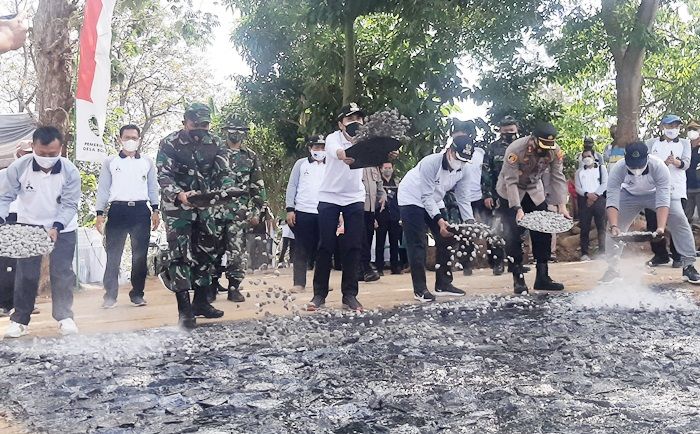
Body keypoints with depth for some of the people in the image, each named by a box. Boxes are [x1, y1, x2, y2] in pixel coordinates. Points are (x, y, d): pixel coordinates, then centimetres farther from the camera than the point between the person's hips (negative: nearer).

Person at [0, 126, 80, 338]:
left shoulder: (70, 172, -20)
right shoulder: (18, 167, -18)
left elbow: (69, 205, -18)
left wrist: (56, 228, -32)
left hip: (62, 228, -1)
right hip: (28, 226, 1)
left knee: (62, 273, 1)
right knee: (25, 274, 4)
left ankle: (65, 317, 12)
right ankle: (20, 320, 13)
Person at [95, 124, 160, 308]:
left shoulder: (147, 162, 12)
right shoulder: (110, 162, 8)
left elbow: (153, 187, 14)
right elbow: (103, 189, 7)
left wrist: (155, 210, 5)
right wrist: (99, 214, 1)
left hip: (141, 210, 1)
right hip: (118, 210, -1)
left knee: (140, 254, 3)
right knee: (113, 254, -3)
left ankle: (137, 293, 12)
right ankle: (110, 295, 3)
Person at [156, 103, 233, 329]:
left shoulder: (214, 143, 2)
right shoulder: (169, 144, -10)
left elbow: (225, 171, -1)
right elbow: (164, 176, -16)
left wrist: (225, 190, -24)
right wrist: (180, 195, -35)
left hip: (206, 206, 5)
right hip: (177, 206, -4)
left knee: (208, 251, 8)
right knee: (181, 254, -10)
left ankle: (201, 302, 20)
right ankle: (184, 309, -8)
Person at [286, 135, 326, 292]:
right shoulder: (301, 164, 7)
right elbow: (292, 186, 5)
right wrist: (290, 209, -4)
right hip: (302, 212, -1)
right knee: (302, 248, 1)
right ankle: (299, 282, 4)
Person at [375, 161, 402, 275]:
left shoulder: (398, 182, 12)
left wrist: (402, 216, 5)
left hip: (395, 217, 3)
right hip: (381, 217, -3)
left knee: (394, 243, 7)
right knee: (380, 243, 0)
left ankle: (395, 267, 13)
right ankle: (379, 268, 4)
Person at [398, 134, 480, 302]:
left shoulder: (464, 171, -13)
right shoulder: (430, 163, -32)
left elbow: (463, 198, -8)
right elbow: (426, 195, -30)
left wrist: (470, 222, -21)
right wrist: (439, 220, -37)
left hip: (434, 202, 7)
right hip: (413, 199, -7)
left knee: (446, 239, 3)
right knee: (417, 244, -11)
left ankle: (443, 284, 14)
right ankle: (420, 289, -6)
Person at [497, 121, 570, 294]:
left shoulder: (555, 151, -20)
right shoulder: (515, 150, -33)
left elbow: (557, 178, -16)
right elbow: (511, 182, -32)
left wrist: (561, 205, -26)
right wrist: (518, 209, -38)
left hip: (534, 191, 4)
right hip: (510, 193, -4)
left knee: (543, 233, 1)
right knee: (512, 235, -11)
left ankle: (542, 277, 11)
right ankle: (518, 279, -1)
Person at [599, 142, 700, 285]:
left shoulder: (659, 166, -38)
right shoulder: (617, 169, -34)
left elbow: (663, 200, -41)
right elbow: (612, 200, -38)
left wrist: (661, 227, -53)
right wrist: (614, 226, -51)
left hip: (659, 191, -1)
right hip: (630, 194, 1)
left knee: (679, 219, -18)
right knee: (613, 224, -8)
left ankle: (688, 266, -9)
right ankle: (612, 268, 5)